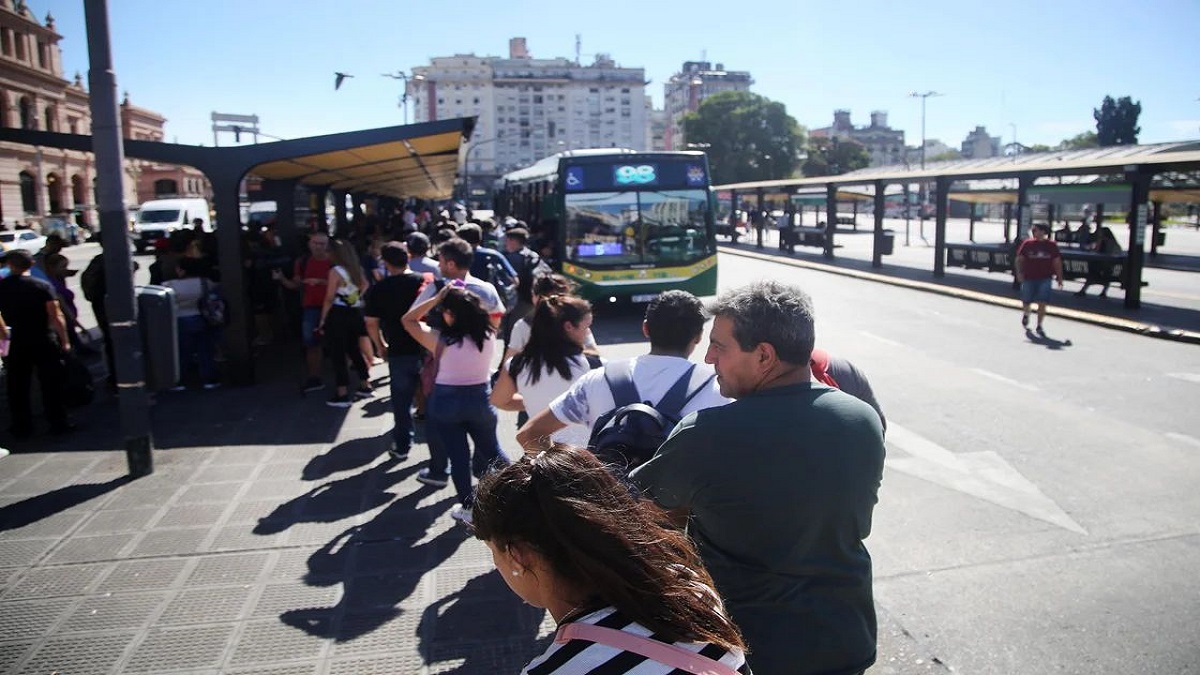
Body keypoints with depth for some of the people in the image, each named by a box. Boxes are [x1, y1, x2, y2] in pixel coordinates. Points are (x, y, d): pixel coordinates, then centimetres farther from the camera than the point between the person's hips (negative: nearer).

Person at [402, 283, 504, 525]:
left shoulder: (440, 340, -19)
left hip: (448, 401, -3)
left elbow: (407, 320, -7)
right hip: (482, 398, 3)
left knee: (457, 454, 9)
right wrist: (467, 297, 7)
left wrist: (437, 297, -11)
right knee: (490, 448, 19)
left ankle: (468, 507, 14)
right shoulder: (488, 335, -10)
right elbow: (495, 313, 15)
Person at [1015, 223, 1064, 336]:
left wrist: (1059, 278, 6)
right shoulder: (1027, 244, 1)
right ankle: (1025, 315, 43)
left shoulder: (1051, 245, 3)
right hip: (1028, 278, 0)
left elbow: (1057, 262, 8)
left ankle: (1039, 326, 2)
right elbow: (1019, 259, 2)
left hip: (1045, 279, 0)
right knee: (1026, 302, 10)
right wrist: (1019, 273, -11)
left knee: (1042, 303, -9)